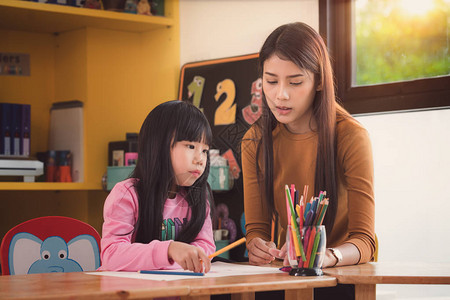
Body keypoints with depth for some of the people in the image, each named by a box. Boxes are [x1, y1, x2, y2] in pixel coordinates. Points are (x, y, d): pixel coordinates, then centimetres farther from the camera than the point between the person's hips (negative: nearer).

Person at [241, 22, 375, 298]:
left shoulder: (351, 137, -15)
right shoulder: (255, 142, -3)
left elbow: (364, 241, -18)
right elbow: (257, 226, -1)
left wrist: (323, 257, -39)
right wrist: (258, 246, -26)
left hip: (345, 267, -2)